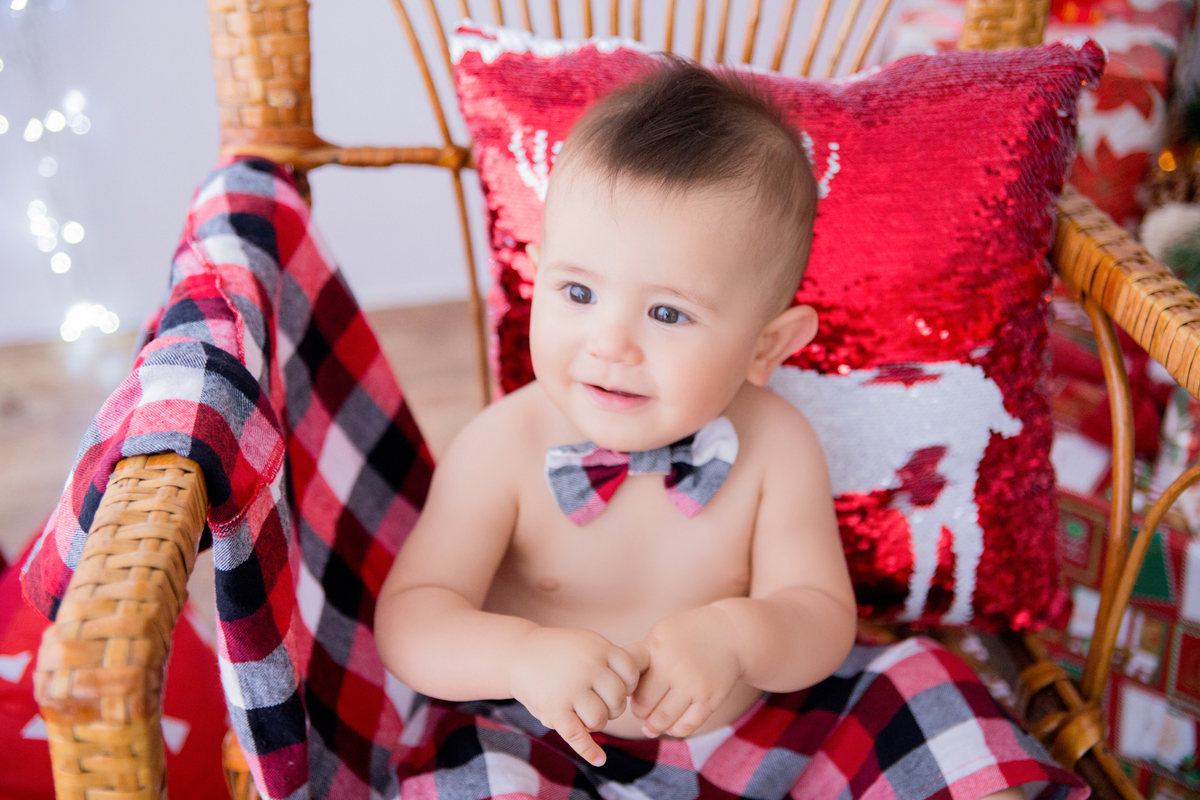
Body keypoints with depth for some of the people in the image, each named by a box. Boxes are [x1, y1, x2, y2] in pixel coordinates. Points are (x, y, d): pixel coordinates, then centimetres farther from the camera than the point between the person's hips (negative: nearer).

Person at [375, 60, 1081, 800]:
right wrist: (523, 655, -38)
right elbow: (408, 622, -19)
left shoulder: (776, 448, -12)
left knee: (915, 682, -7)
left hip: (747, 726, 3)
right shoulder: (504, 448, -18)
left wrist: (735, 637, -34)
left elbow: (822, 621, -12)